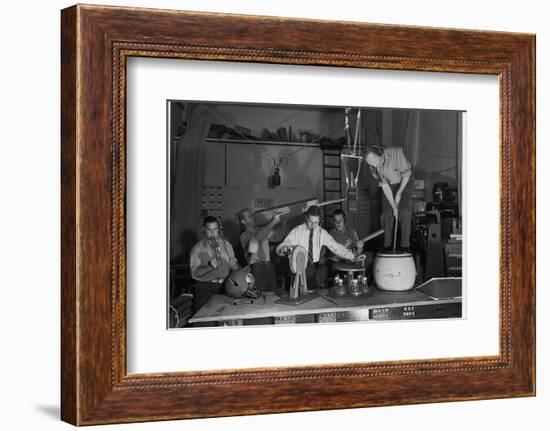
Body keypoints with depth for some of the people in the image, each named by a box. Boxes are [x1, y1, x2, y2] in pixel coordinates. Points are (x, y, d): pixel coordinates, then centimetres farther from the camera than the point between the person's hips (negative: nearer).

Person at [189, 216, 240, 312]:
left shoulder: (226, 245, 12)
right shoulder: (198, 248, 0)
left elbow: (233, 264, 18)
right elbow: (194, 273, -8)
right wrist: (210, 267, -21)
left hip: (224, 286, 3)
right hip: (205, 287, -3)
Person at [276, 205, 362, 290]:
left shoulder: (322, 233, 2)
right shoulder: (297, 231, -5)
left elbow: (335, 247, -1)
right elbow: (279, 248, -10)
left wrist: (353, 257, -13)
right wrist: (284, 249, -34)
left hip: (314, 268, 2)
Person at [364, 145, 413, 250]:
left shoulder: (396, 152, -33)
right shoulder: (374, 167, -22)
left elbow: (406, 174, -20)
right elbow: (385, 187, -19)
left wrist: (399, 193, -19)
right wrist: (394, 207, -21)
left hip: (403, 184, -2)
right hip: (388, 186, 2)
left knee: (404, 212, -15)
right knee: (387, 214, -7)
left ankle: (405, 245, -12)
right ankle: (387, 245, 3)